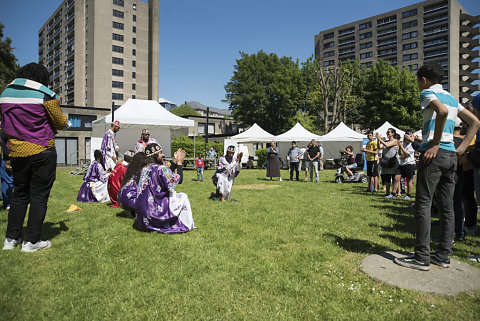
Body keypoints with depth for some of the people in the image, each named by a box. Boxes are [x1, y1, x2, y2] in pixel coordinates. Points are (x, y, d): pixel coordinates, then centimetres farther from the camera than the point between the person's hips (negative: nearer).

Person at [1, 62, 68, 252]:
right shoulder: (45, 95, -9)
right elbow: (61, 124, -3)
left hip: (16, 153, 6)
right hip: (42, 152, -5)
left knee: (19, 194, 16)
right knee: (39, 196, 2)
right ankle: (31, 241, 6)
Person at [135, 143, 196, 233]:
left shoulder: (145, 168, 7)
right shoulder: (160, 168, -19)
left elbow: (168, 175, 16)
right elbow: (179, 180, -10)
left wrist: (175, 161, 17)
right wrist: (179, 162, -1)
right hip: (155, 210, -8)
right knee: (183, 196, 7)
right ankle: (184, 225, 12)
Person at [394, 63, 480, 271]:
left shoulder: (427, 93, -2)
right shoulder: (452, 98, 22)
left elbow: (442, 111, -23)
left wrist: (435, 145, -18)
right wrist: (461, 149, 12)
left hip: (434, 153, -8)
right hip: (451, 155, 8)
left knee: (423, 205, -5)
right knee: (446, 207, 10)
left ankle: (422, 258, -2)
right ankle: (443, 255, 16)